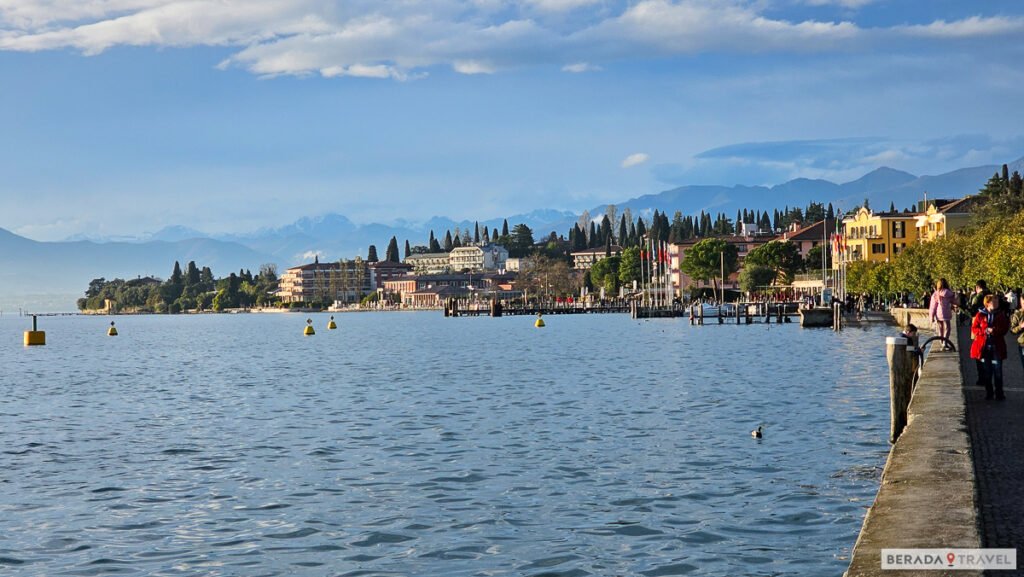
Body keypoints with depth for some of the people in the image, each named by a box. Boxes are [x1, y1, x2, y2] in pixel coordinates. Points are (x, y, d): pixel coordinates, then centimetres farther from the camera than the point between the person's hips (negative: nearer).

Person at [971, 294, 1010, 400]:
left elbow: (1005, 329, -2)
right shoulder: (980, 315, 1)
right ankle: (988, 392, 18)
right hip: (984, 346, 0)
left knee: (998, 371, 0)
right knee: (986, 371, 8)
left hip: (997, 347, 0)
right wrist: (985, 331, -17)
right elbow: (974, 329, -1)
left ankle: (999, 393, 8)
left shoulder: (1001, 315, 3)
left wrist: (994, 331, -19)